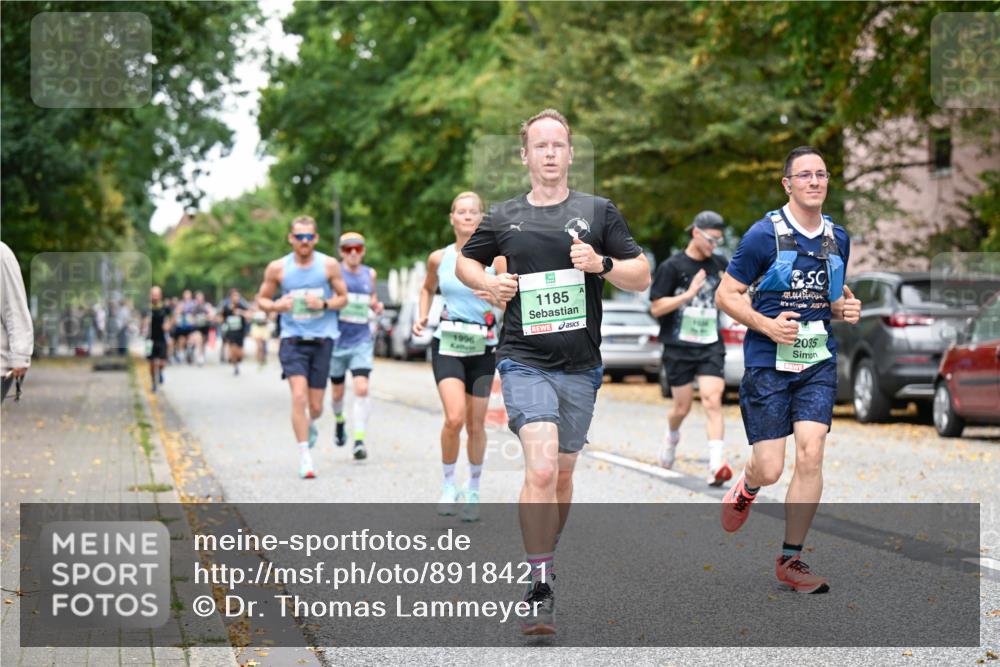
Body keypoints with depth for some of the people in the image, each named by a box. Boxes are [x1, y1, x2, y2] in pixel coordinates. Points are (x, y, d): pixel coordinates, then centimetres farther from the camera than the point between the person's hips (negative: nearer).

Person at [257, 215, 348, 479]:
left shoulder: (329, 265, 0)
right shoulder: (277, 268, 0)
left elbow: (343, 297, 8)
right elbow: (262, 298, 10)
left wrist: (324, 304, -12)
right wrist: (276, 306, -13)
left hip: (322, 339, 1)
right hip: (293, 340, -1)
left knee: (315, 405, 5)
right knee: (299, 396, -18)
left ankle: (310, 424, 43)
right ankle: (304, 457, -13)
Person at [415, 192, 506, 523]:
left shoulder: (495, 257, -2)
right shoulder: (438, 258, 3)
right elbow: (427, 289, 22)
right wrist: (422, 316, 5)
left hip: (482, 347, 0)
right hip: (447, 345, 0)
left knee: (476, 424, 6)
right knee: (454, 418, -18)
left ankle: (473, 491, 25)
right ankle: (448, 486, 2)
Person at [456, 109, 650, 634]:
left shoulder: (598, 212, 6)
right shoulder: (503, 218, 6)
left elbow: (642, 278, 6)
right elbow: (465, 261, 23)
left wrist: (602, 265, -13)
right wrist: (488, 283, 1)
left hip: (580, 367, 2)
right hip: (524, 361, -2)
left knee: (562, 473, 13)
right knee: (541, 469, -18)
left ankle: (544, 559, 35)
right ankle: (540, 591, -15)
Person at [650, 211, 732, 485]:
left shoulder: (720, 265, 7)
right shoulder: (672, 266, -6)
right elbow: (656, 308, -11)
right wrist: (690, 293, -20)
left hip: (711, 347, 2)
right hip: (679, 348, -2)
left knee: (712, 401, -14)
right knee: (683, 406, 7)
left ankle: (716, 465, -22)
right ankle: (671, 437, 42)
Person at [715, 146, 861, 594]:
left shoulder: (838, 239, 9)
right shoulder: (765, 235, -8)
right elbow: (726, 294, -5)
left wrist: (845, 308, 1)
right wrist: (767, 325, -18)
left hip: (818, 363, 4)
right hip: (768, 364, -4)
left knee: (810, 456, -10)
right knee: (770, 470, -4)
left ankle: (790, 559, 1)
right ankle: (747, 488, 35)